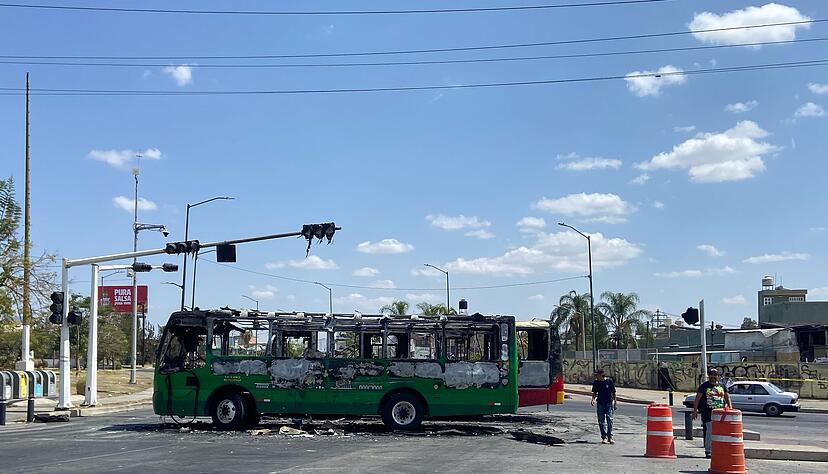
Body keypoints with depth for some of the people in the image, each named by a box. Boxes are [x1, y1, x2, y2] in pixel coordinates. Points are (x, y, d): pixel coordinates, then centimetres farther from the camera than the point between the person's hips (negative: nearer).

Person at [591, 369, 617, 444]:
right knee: (601, 421, 4)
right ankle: (604, 437, 11)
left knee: (609, 420, -6)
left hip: (609, 403, -3)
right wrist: (593, 399, -6)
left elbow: (613, 392, 2)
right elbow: (594, 393, 12)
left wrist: (615, 402, 3)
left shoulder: (609, 381, -5)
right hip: (600, 404, 3)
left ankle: (610, 437, 2)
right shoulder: (595, 382, 2)